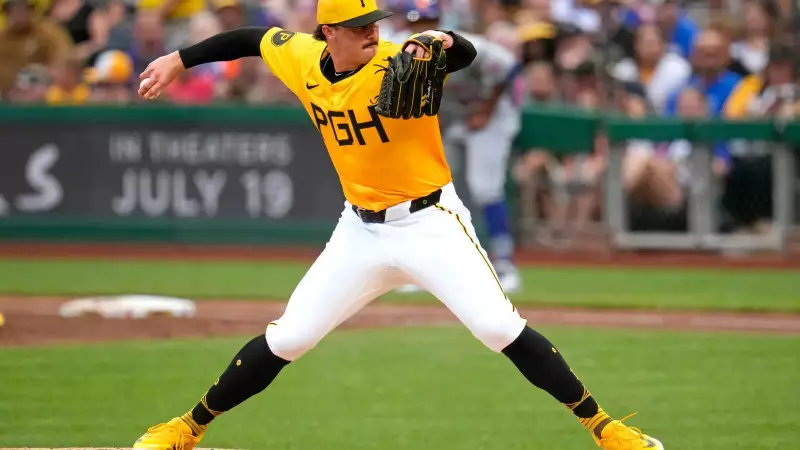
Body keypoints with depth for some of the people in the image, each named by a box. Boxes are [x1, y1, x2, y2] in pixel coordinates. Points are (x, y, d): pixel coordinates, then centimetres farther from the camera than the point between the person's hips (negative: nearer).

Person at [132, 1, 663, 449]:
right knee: (286, 338, 4)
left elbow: (465, 53, -36)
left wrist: (434, 43, -57)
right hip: (361, 230, 4)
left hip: (431, 223, -4)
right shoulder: (302, 61, -3)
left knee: (500, 327, -17)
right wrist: (179, 60, 21)